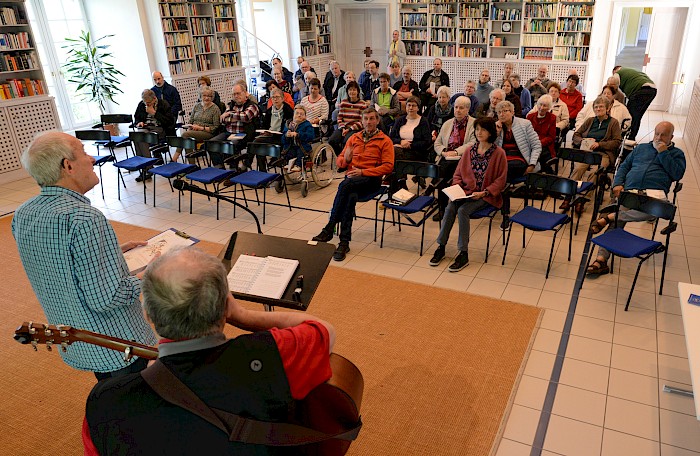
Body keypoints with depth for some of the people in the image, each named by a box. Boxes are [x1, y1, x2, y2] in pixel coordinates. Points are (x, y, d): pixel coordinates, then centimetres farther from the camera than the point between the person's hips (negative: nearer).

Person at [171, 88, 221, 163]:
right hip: (194, 132, 5)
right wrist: (192, 127, -4)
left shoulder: (215, 109, -1)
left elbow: (216, 127, -5)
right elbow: (191, 121, 19)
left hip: (207, 133, -5)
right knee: (187, 139, -31)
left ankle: (174, 159, -21)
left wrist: (201, 128, -13)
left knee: (185, 135, -28)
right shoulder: (197, 106, 15)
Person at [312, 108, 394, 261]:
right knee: (351, 197, -34)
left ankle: (329, 228, -32)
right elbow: (339, 160, 22)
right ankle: (344, 242, -35)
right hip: (352, 178, 3)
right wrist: (345, 159, -6)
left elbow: (388, 166, -5)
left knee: (345, 185, -35)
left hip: (371, 179, -3)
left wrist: (362, 172, -15)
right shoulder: (354, 138, 22)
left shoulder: (385, 141, 7)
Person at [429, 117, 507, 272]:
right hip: (466, 192, 4)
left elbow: (500, 180, -3)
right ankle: (441, 247, -17)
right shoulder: (470, 150, 11)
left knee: (462, 210, -29)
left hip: (486, 195, -4)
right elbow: (458, 174, 16)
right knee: (450, 207, -25)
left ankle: (463, 254, -22)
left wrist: (484, 192, -15)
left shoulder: (498, 153, -3)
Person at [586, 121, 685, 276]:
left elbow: (677, 174, 3)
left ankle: (608, 217, -30)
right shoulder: (641, 148, 29)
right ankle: (601, 259, -30)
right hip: (629, 191, 2)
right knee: (616, 222, -23)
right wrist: (618, 184, 5)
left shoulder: (677, 153, 20)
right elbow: (624, 166, 24)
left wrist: (663, 153, 1)